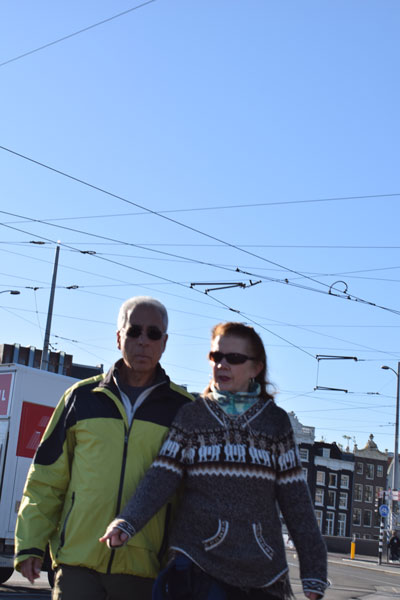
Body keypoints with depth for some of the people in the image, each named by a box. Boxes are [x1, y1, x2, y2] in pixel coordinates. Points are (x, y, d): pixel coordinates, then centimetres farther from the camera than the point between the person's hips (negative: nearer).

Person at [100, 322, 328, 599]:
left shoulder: (276, 421, 7)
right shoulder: (190, 416, 6)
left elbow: (296, 499, 4)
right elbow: (160, 480, -5)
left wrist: (313, 570, 1)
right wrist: (127, 522, -22)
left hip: (261, 572, 2)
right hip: (199, 566, -1)